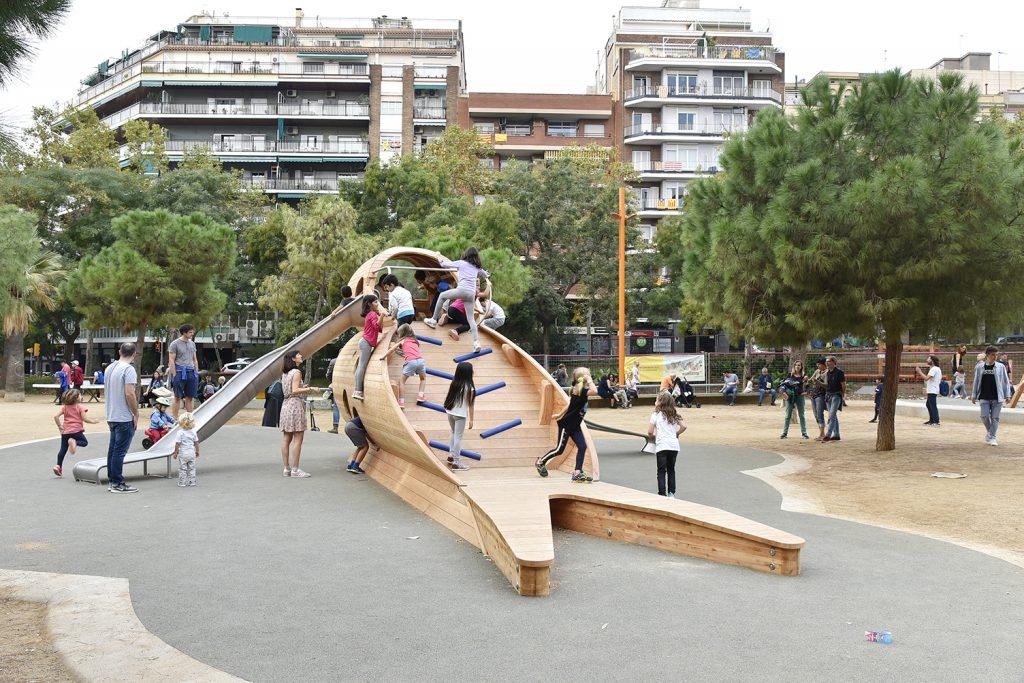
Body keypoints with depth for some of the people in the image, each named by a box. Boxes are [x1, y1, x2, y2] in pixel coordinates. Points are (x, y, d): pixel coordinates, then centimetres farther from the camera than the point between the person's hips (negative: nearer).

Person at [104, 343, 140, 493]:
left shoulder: (110, 368, 12)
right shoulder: (128, 369, -15)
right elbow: (129, 394, -21)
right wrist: (136, 414, -13)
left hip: (111, 417, 8)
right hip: (124, 418, -8)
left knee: (113, 449, 13)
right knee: (120, 451, -5)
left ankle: (112, 481, 19)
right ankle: (118, 484, -1)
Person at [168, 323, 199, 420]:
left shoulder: (192, 343, 15)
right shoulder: (175, 344, -4)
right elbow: (171, 361, -7)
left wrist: (196, 372, 13)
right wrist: (174, 375, -12)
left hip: (191, 372, 6)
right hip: (180, 372, -6)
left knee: (190, 397, 6)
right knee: (177, 397, -3)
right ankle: (174, 418, 0)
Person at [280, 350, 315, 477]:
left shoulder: (284, 374, 17)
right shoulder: (296, 372, -8)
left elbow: (288, 390, 15)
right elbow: (294, 391, -17)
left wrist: (302, 388, 20)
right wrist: (309, 389, -19)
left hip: (286, 404, 9)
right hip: (296, 405, -9)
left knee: (286, 439, 7)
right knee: (298, 439, -7)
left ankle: (287, 468, 9)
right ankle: (295, 470, -9)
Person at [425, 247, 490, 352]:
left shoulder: (461, 263, 9)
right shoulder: (477, 268, 21)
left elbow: (444, 264, 15)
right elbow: (486, 275, 39)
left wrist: (439, 256, 33)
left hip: (462, 290, -4)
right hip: (472, 293, 4)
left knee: (442, 296, 22)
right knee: (471, 318, 7)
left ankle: (433, 320, 20)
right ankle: (476, 342, -6)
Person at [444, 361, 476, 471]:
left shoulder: (454, 383, -2)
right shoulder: (469, 388, -16)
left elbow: (448, 398, 3)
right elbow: (470, 405, -11)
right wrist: (471, 419, -4)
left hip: (450, 412, 5)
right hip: (460, 415, -5)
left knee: (454, 433, 23)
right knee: (458, 437, 4)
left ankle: (451, 455, 32)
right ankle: (456, 462, 10)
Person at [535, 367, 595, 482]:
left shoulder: (579, 391, 8)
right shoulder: (579, 390, -21)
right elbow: (594, 391, -39)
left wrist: (560, 415, 29)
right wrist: (589, 381, -24)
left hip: (575, 426, 9)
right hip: (566, 424, -9)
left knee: (582, 447, -2)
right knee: (559, 449, 2)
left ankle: (577, 473, -1)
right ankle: (540, 462, 22)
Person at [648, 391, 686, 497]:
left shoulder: (656, 415, -4)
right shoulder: (673, 415, 10)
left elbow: (650, 432, -8)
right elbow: (683, 427, 5)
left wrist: (653, 438, 12)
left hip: (661, 446, -5)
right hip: (674, 445, 5)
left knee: (661, 471, 1)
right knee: (671, 470, 15)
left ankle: (662, 494, -3)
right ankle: (671, 493, 16)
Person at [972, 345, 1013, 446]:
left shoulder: (1001, 367, 1)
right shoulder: (979, 367, 4)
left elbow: (1006, 381, 5)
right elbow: (976, 382, 10)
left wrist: (1007, 395, 0)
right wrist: (974, 395, 9)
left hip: (997, 397, -1)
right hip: (984, 397, 1)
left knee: (995, 418, 1)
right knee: (985, 416, -4)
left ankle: (992, 437, 10)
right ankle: (989, 431, 25)